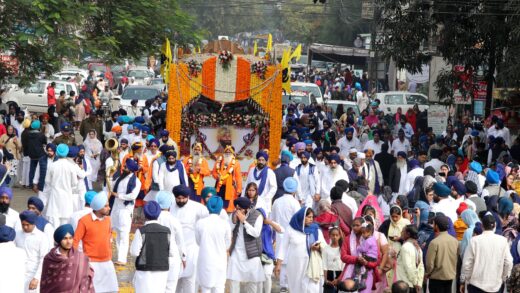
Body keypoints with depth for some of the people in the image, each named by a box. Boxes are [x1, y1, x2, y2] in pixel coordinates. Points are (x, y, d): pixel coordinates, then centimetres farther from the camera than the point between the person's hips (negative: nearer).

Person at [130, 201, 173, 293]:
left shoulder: (141, 231, -11)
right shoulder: (166, 231, -1)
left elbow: (134, 252, -11)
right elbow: (171, 252, 1)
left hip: (145, 270, -3)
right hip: (162, 271, 4)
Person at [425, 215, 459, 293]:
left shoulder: (434, 242, -19)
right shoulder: (455, 241, -1)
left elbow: (430, 263, -17)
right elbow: (456, 259, 6)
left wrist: (427, 273, 1)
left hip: (437, 277, -5)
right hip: (450, 276, 6)